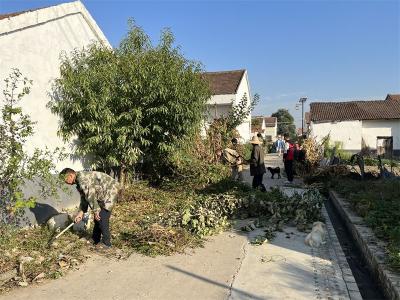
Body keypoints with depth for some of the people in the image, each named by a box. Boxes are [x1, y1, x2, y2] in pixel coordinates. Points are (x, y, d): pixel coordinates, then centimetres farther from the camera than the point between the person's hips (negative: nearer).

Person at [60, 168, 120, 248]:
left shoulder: (82, 177, -20)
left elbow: (90, 195, -24)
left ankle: (106, 243, 3)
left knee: (102, 218, -9)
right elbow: (84, 197, 19)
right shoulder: (79, 182, 13)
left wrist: (96, 210, -19)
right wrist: (81, 212, 14)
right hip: (103, 194, 10)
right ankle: (95, 239, 28)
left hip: (110, 191, -10)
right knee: (98, 217, 15)